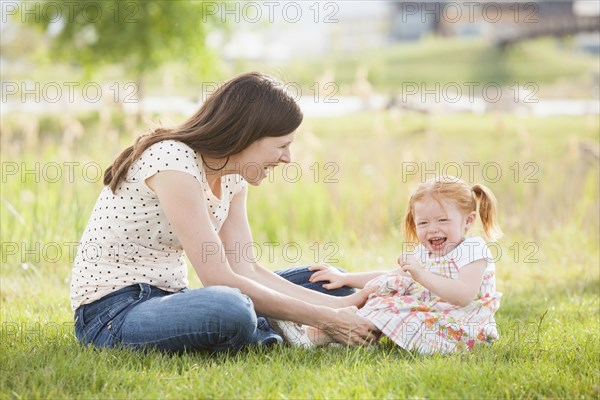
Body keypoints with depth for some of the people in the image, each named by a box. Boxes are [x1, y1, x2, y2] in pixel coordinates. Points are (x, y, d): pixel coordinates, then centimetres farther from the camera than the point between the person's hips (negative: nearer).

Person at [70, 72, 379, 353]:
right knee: (230, 310, -39)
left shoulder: (232, 175, 6)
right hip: (112, 311, -8)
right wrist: (323, 318, -21)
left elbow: (246, 269, 1)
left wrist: (338, 304, -8)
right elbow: (220, 280, -24)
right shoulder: (172, 160, -22)